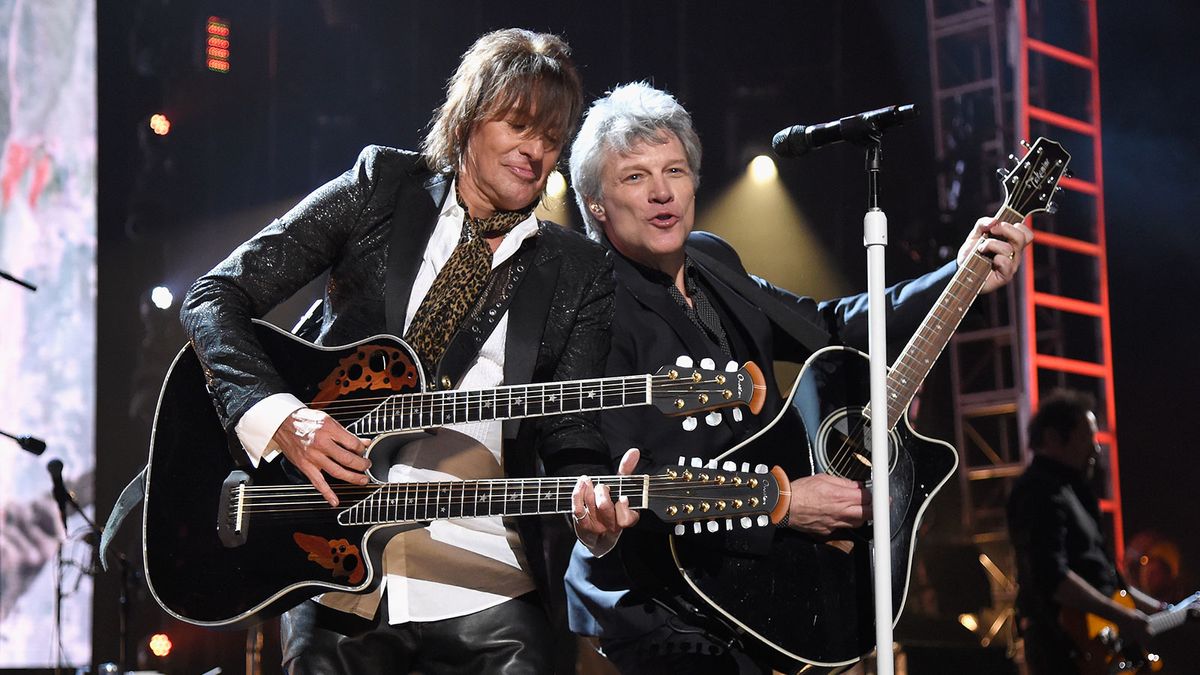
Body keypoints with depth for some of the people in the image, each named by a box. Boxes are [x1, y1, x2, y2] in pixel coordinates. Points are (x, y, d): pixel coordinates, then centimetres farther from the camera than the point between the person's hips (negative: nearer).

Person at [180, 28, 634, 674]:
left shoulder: (579, 273, 9)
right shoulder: (381, 187, 6)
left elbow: (567, 433, 5)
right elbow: (215, 297, 3)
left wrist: (591, 499, -19)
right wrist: (278, 417, -13)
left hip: (483, 573, 1)